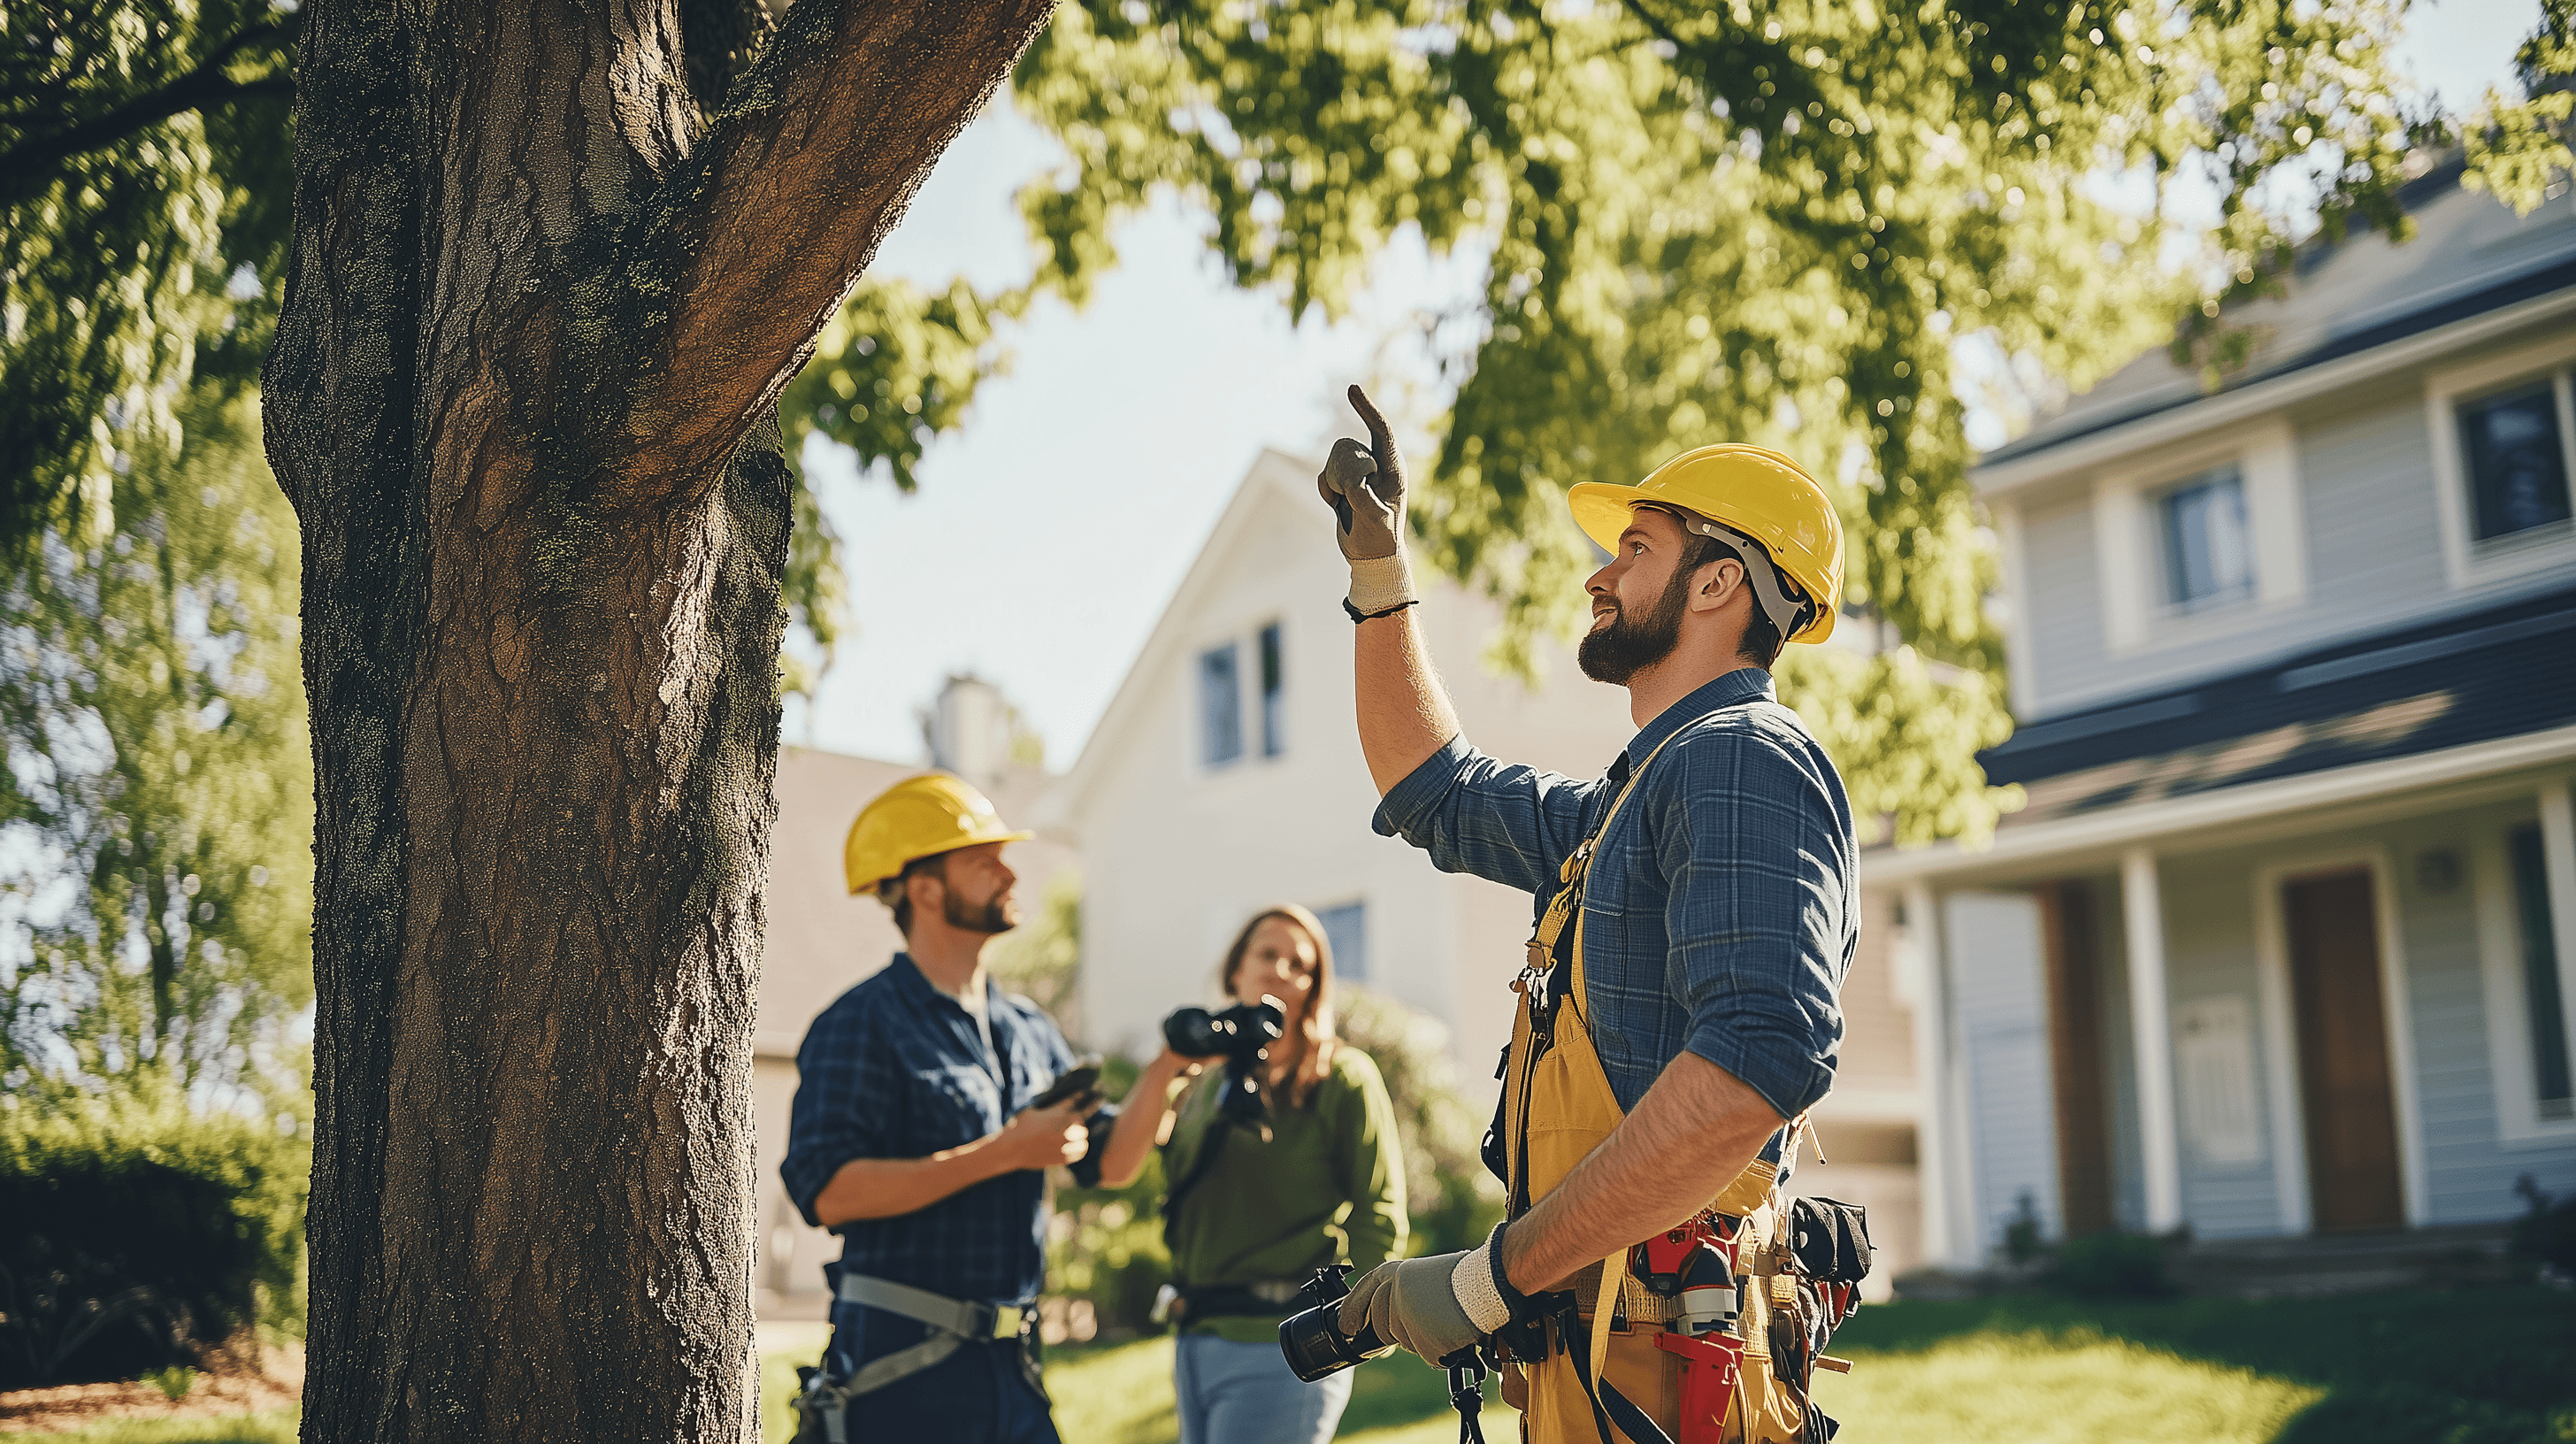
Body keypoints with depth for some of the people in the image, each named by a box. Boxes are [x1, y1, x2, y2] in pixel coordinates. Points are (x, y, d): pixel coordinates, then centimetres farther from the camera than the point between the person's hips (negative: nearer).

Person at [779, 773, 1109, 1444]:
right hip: (903, 1366, -6)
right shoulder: (861, 1026, -7)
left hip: (1012, 1364, 7)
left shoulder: (1027, 1028, 15)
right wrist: (1003, 1153, -20)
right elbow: (828, 1191, -19)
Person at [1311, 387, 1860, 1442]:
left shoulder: (1742, 761, -13)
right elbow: (1434, 791, 36)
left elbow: (1764, 1053, -29)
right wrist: (1380, 567, 28)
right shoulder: (1629, 804, 20)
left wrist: (1490, 1277, -25)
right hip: (1591, 1354, 9)